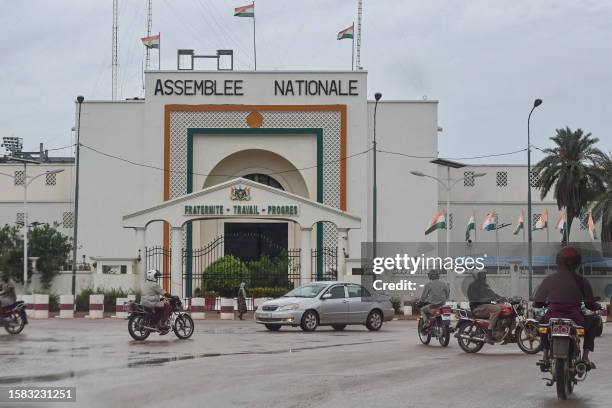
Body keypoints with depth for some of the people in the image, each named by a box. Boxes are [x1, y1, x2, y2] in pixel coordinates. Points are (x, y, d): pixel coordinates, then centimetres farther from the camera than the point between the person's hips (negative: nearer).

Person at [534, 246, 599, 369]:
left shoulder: (549, 280, 4)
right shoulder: (581, 281, 2)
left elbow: (537, 303, 6)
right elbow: (590, 305, 5)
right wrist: (598, 306, 28)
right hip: (574, 321, -1)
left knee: (543, 321, 38)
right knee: (591, 323, 32)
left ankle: (545, 357, 28)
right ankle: (585, 357, 21)